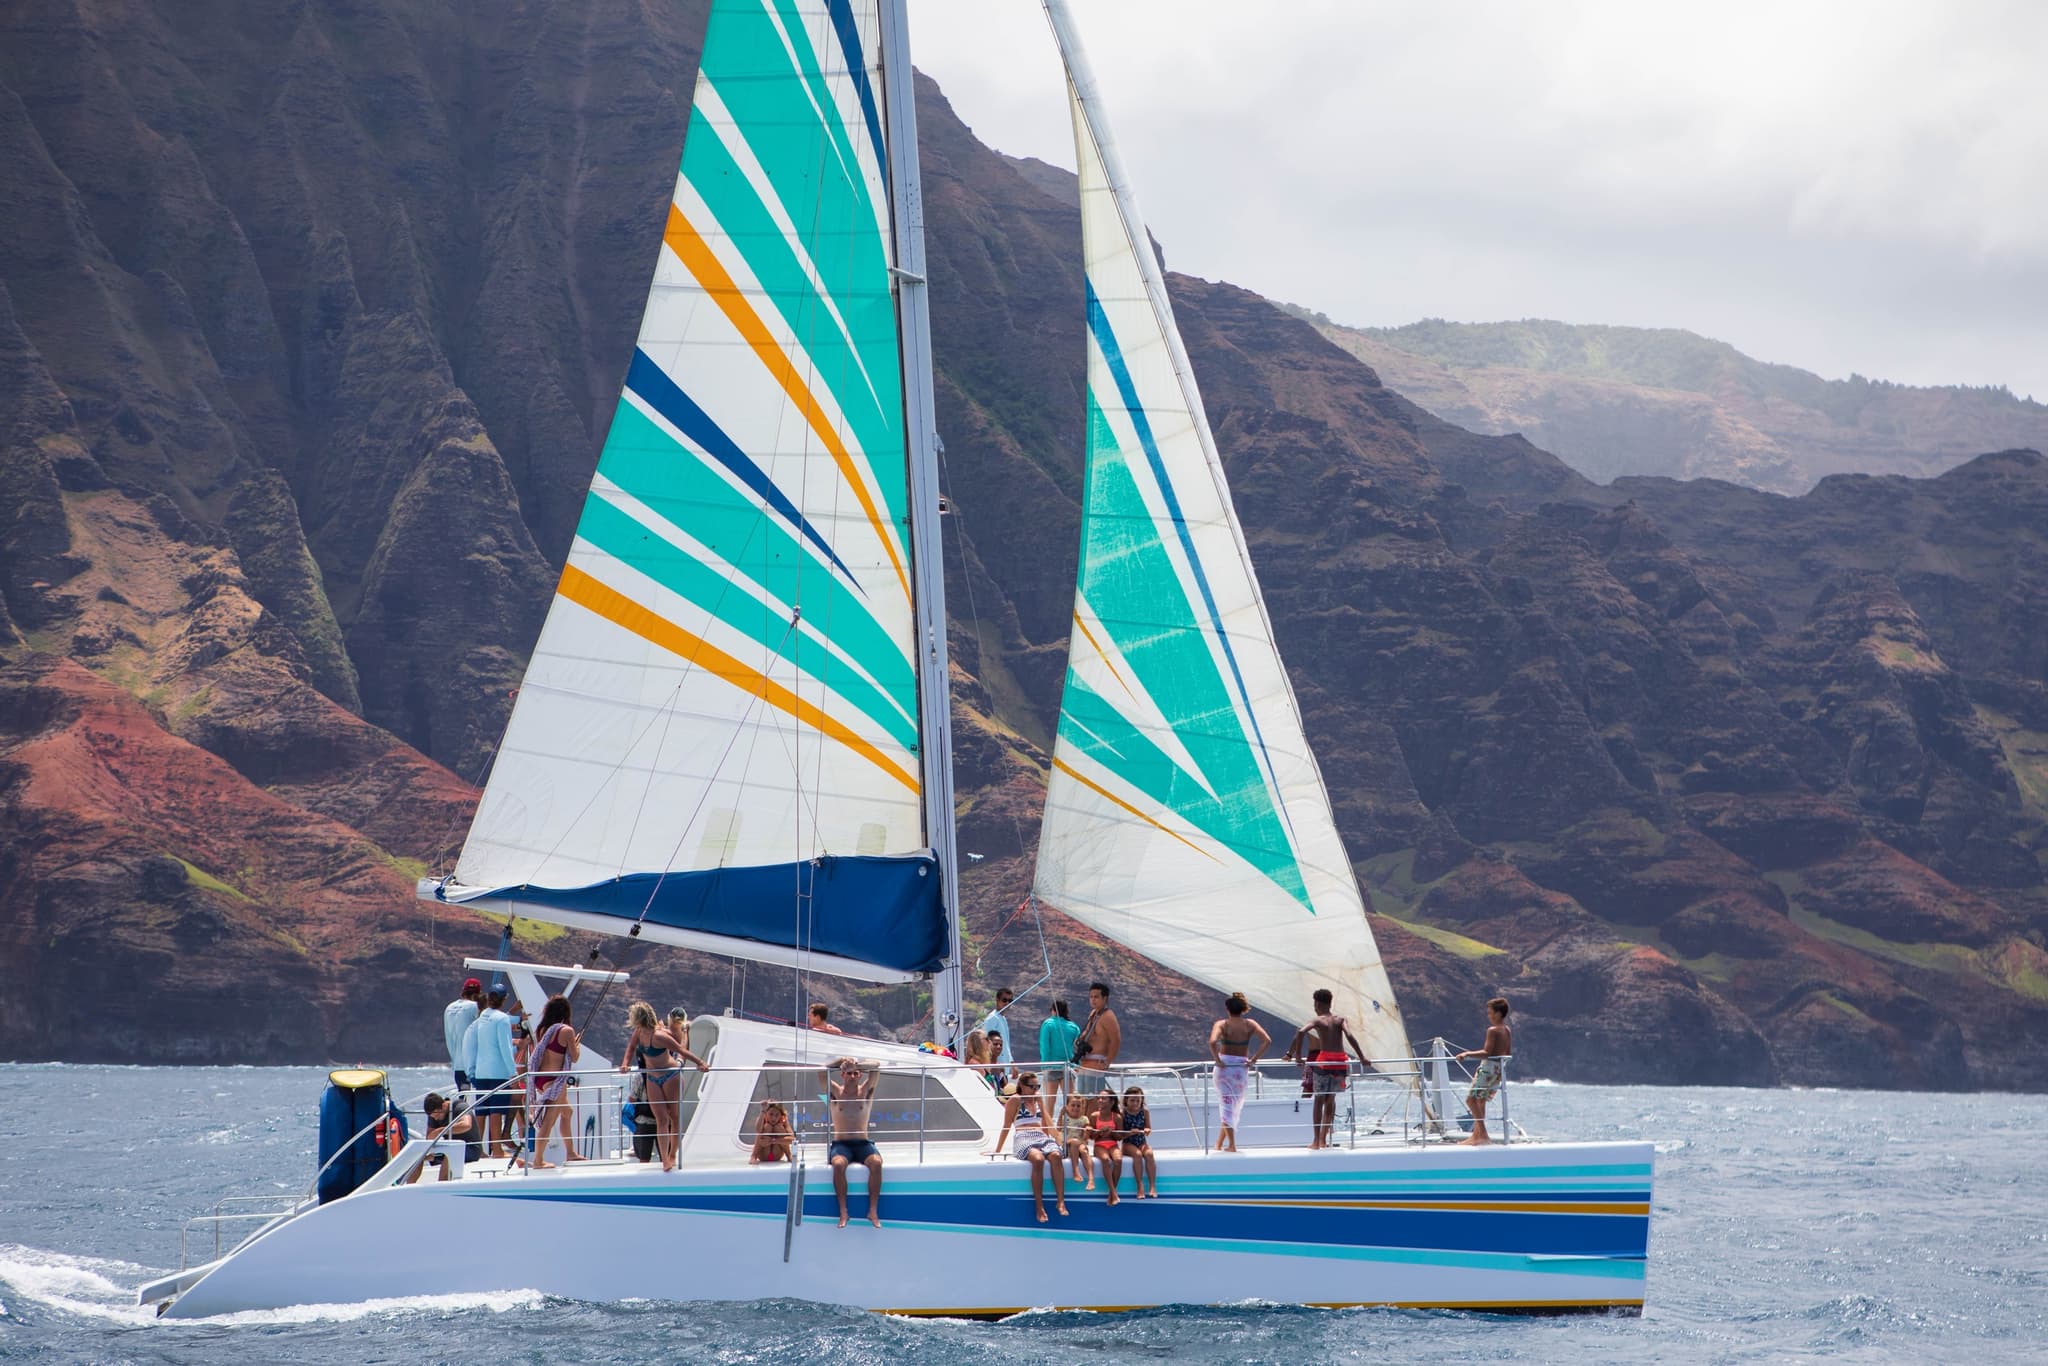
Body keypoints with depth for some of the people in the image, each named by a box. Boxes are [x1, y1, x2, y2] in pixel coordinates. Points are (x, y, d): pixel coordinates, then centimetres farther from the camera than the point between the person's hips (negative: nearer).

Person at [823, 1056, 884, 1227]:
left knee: (876, 1162, -32)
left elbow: (876, 1067, -7)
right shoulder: (835, 1092, 7)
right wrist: (841, 1062, -21)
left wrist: (856, 1065, -22)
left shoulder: (865, 1091, 8)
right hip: (841, 1144, -1)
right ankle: (843, 1212, -29)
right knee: (838, 1164, -35)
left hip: (863, 1144, 1)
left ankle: (873, 1211, -27)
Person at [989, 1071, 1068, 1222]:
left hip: (1043, 1138, 5)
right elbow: (1007, 1126, 7)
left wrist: (1053, 1140, 26)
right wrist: (997, 1150, 7)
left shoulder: (1039, 1099, 24)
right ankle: (1039, 1207, -36)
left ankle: (1060, 1201, -38)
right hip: (1024, 1140, -5)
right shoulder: (1015, 1100, 8)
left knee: (1056, 1156, -32)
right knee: (1038, 1159, -39)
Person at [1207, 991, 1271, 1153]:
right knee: (1236, 1106, 16)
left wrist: (1217, 1060, -12)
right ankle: (1219, 1144, 20)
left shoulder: (1221, 1024, -6)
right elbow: (1267, 1041, -9)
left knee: (1227, 1105, 3)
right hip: (1241, 1067, 2)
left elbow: (1212, 1042, -24)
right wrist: (1253, 1059, -5)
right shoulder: (1250, 1024, 1)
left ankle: (1232, 1145, -2)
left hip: (1224, 1066, -2)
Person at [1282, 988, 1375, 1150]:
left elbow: (1301, 1032, -15)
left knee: (1319, 1100, 5)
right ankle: (1323, 1138, 18)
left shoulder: (1317, 1021, 2)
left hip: (1324, 1061, -3)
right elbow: (1350, 1036, -6)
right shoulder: (1340, 1019, 9)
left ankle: (1317, 1141, 0)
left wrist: (1295, 1054, -8)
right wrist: (1362, 1058, -4)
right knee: (1330, 1100, 16)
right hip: (1340, 1061, 3)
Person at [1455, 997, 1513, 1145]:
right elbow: (1509, 1054, 16)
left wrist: (1467, 1054, -20)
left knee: (1471, 1099, -8)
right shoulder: (1508, 1031, 10)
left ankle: (1482, 1134, -16)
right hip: (1500, 1068, 9)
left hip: (1489, 1067, -9)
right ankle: (1477, 1135, 19)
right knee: (1480, 1100, 18)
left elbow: (1487, 1053, -22)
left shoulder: (1493, 1030, -16)